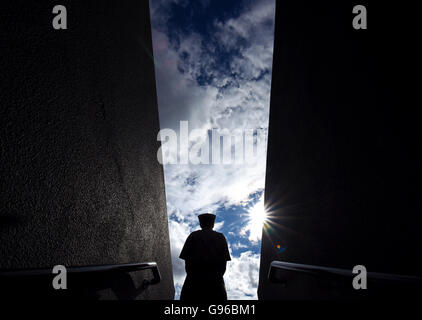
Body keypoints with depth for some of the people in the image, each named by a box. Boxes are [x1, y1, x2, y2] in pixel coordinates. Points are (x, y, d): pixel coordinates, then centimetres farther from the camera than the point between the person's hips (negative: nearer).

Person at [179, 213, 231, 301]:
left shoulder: (193, 236, 1)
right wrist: (218, 275, 9)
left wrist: (190, 274, 9)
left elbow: (186, 259, 0)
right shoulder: (220, 237, 2)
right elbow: (224, 260, 0)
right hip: (215, 279, 1)